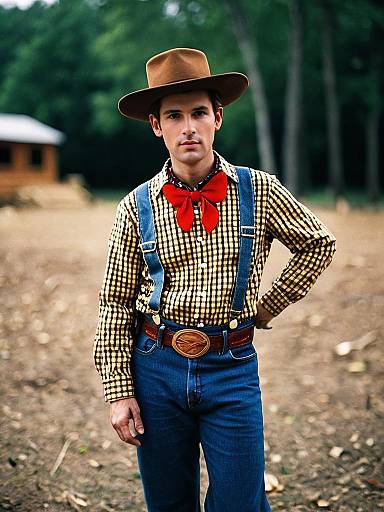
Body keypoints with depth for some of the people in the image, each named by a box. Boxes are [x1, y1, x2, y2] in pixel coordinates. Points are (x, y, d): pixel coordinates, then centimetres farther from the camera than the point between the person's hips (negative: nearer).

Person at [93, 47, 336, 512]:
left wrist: (265, 308, 8)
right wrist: (119, 391, -2)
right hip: (156, 367, 1)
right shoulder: (137, 207, -1)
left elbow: (318, 245, 13)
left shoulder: (259, 191, -2)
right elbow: (115, 306, 2)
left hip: (232, 369, -1)